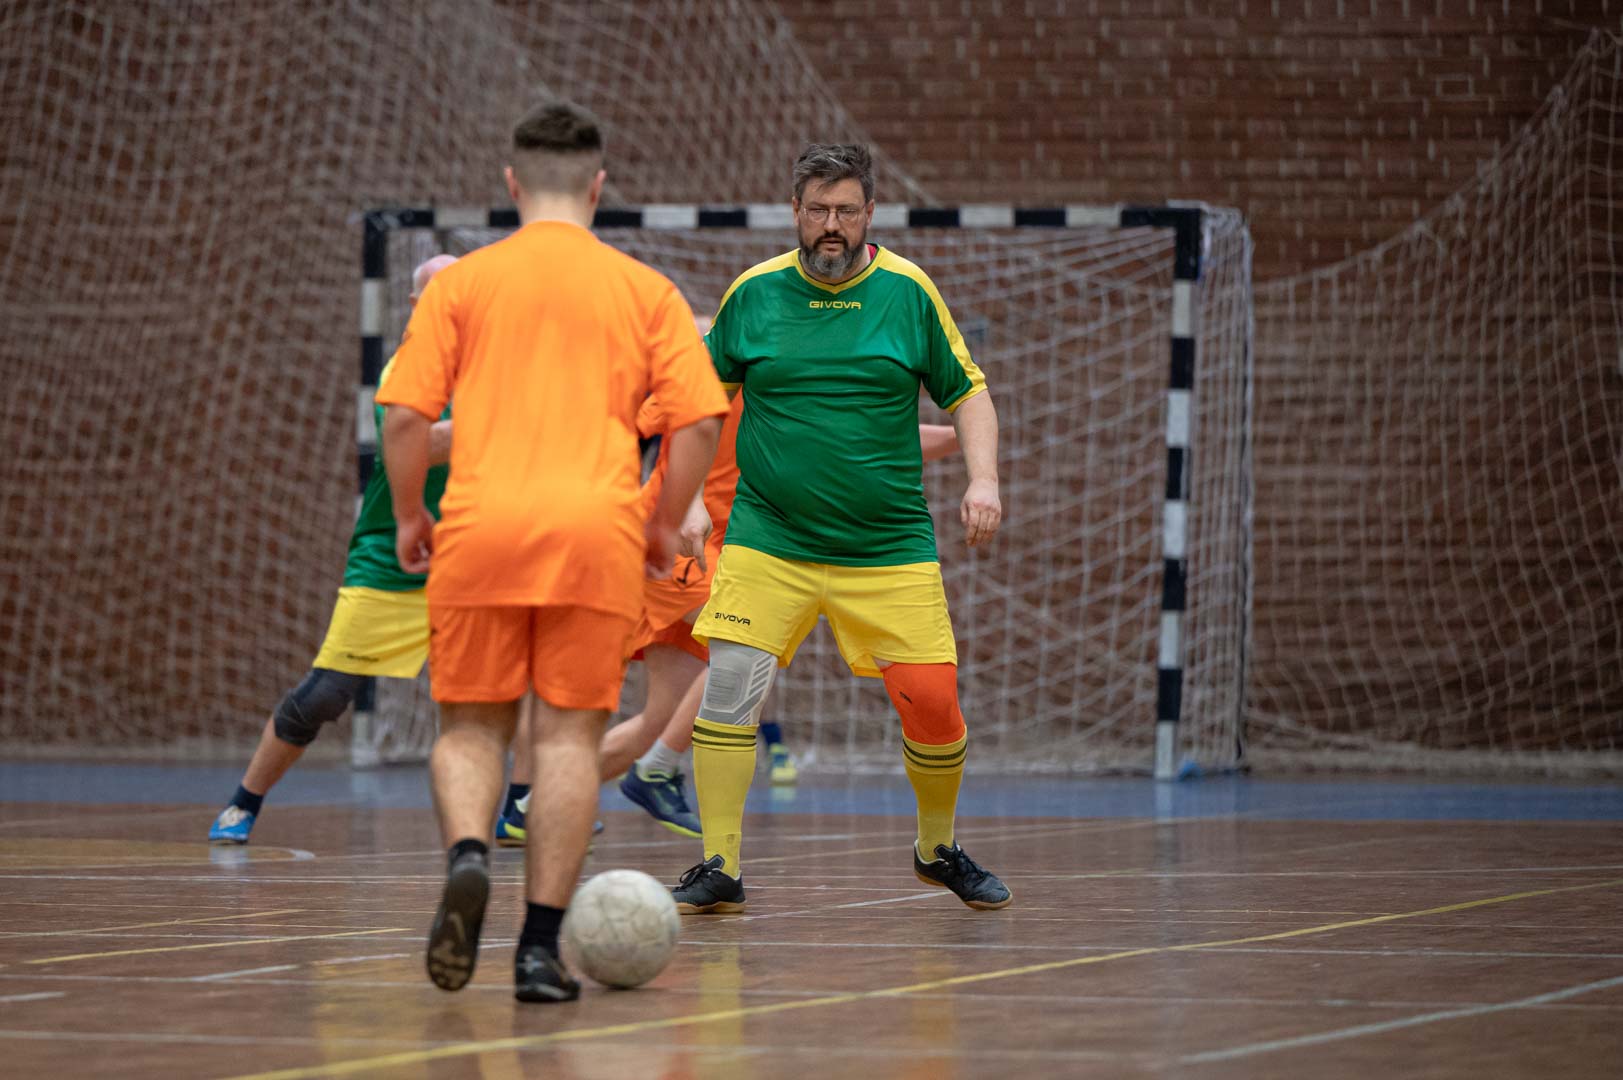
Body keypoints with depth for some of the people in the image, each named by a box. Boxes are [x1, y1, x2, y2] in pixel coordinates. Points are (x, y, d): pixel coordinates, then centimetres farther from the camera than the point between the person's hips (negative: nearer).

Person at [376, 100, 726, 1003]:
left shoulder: (464, 282, 7)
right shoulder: (644, 289, 8)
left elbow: (405, 416, 0)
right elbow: (701, 419, 2)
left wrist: (410, 516, 14)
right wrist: (666, 524, 15)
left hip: (482, 530, 0)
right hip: (597, 530, 0)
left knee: (472, 726, 11)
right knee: (569, 735, 4)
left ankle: (468, 857, -19)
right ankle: (541, 946, -1)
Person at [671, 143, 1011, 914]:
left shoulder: (908, 291, 1)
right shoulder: (753, 293, 2)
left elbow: (967, 393, 7)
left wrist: (983, 480, -7)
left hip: (889, 546, 0)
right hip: (767, 540, 0)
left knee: (932, 699, -5)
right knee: (731, 678, -16)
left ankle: (938, 849, 22)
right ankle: (719, 869, -7)